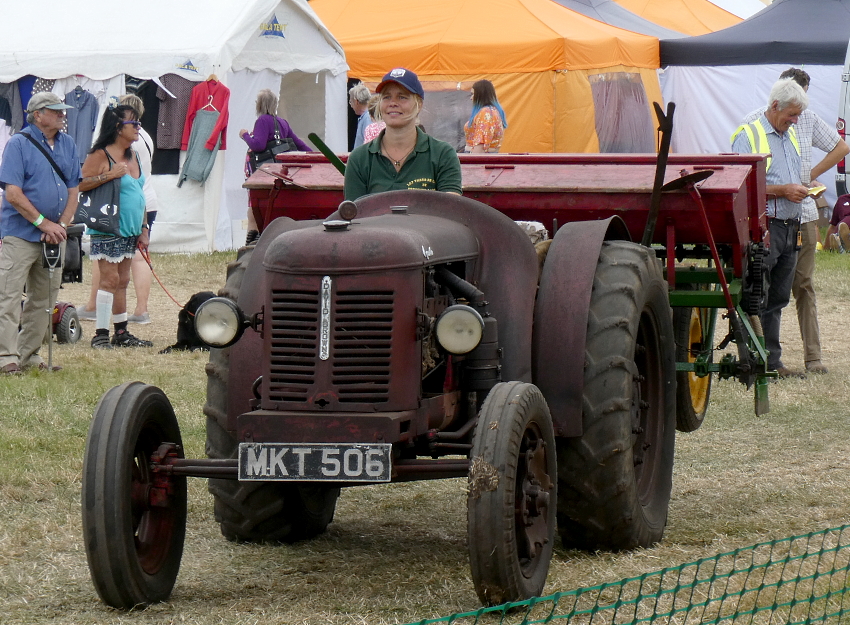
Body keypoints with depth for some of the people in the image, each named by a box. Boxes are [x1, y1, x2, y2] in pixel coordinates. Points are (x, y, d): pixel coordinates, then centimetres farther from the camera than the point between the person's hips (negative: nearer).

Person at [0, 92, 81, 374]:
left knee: (44, 299, 10)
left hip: (54, 236, 7)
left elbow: (73, 191, 11)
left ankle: (29, 354, 19)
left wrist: (61, 225, -4)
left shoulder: (67, 145, 10)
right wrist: (44, 223, -17)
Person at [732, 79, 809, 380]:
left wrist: (801, 189, 8)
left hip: (790, 228, 8)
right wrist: (782, 190, -16)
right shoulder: (749, 136, -6)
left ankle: (772, 361, 15)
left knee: (777, 299, 11)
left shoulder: (791, 136, 19)